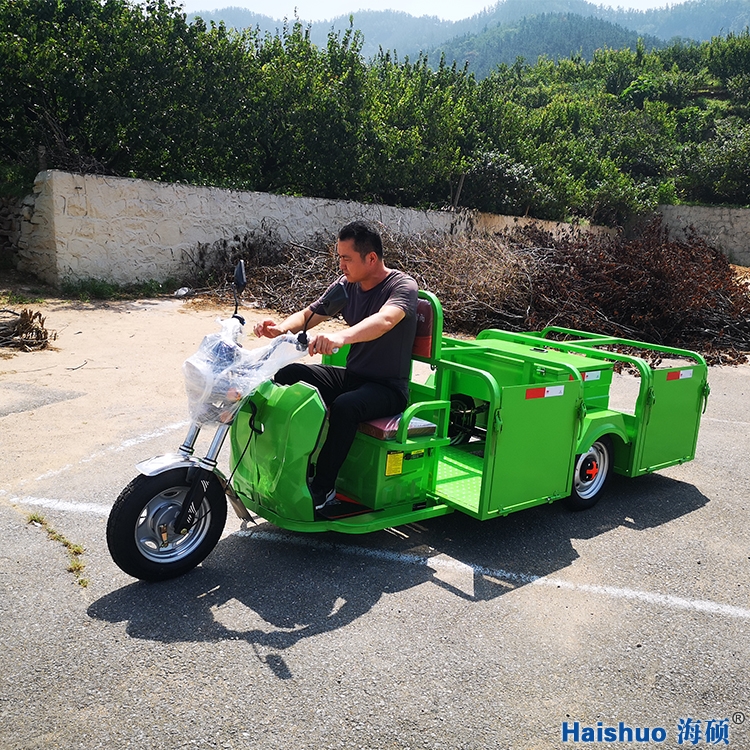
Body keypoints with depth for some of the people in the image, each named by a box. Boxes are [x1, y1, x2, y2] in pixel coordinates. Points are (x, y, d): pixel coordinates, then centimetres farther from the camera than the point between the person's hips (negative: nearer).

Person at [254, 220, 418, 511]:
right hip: (351, 376, 7)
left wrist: (341, 336, -56)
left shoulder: (402, 286, -16)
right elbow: (308, 314, 8)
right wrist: (280, 328, -15)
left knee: (345, 406, -36)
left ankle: (323, 489, -17)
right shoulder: (346, 284, 6)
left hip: (389, 387, -7)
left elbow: (383, 320, -38)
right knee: (288, 376, -13)